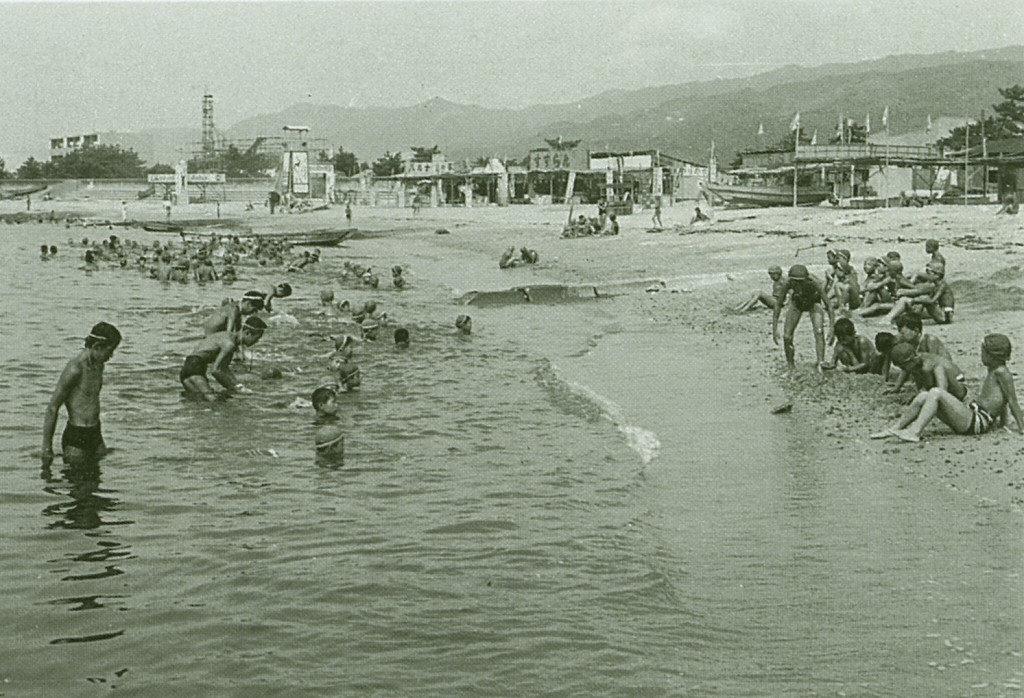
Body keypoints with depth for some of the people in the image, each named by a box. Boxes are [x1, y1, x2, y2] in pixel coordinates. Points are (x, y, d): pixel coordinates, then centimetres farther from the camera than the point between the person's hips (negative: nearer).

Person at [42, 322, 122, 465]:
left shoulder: (98, 365, 8)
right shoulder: (75, 369, -18)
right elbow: (52, 408, -15)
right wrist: (46, 448, -13)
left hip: (95, 434, 8)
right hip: (76, 438, -8)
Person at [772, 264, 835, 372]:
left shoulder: (814, 283, -40)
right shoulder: (788, 284, -35)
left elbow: (829, 306, -36)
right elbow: (778, 305, -23)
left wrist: (832, 329, -43)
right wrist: (774, 328, -25)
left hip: (813, 303, -2)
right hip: (797, 304, 2)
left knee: (819, 332, -24)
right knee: (787, 336, -6)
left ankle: (820, 364, -24)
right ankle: (791, 367, 13)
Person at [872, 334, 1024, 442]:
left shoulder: (1002, 373, -10)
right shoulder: (993, 372, 20)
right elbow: (1000, 399, 30)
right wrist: (1003, 422, 39)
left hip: (977, 422, -10)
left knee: (935, 393, -26)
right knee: (923, 397, 1)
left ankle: (915, 432, -33)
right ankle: (894, 429, -2)